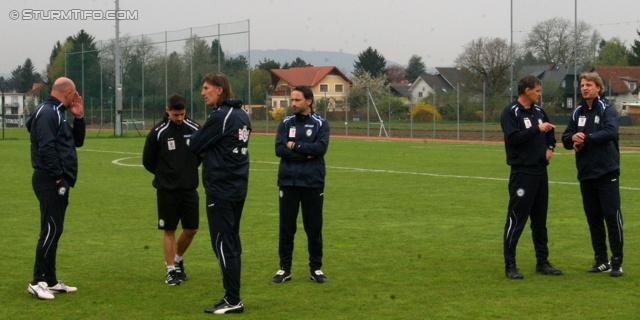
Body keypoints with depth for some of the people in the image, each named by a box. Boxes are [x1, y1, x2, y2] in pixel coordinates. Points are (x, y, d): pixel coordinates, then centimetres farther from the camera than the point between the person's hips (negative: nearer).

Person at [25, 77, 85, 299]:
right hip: (50, 181, -11)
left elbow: (78, 141, 23)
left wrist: (78, 117, 10)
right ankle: (38, 281, -9)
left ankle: (51, 281, 18)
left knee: (54, 231, 12)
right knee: (51, 230, -11)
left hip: (59, 182, 11)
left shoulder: (57, 113, 19)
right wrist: (58, 177, -20)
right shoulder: (46, 113, -12)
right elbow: (46, 147, -22)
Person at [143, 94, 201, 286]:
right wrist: (165, 174, 8)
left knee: (191, 228, 5)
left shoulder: (194, 129, -2)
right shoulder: (158, 132, -9)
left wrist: (190, 169, 11)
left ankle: (178, 260, 29)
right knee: (169, 230, 1)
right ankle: (171, 270, 11)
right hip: (167, 190, -3)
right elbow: (148, 161, 1)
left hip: (189, 189, 3)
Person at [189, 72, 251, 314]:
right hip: (239, 186, 9)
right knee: (232, 242, 14)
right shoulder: (242, 115, 11)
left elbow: (194, 146, -10)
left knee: (223, 244, -4)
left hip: (221, 189, -9)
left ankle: (233, 300, -2)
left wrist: (203, 148, 10)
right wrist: (208, 150, 4)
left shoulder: (220, 117, -16)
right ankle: (232, 296, 19)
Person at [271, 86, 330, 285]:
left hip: (313, 183, -1)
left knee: (314, 228, 6)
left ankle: (316, 268, 17)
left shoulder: (320, 124, 1)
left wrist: (295, 145, -12)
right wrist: (306, 154, -14)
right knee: (286, 228, 6)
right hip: (288, 182, 1)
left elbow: (321, 147, -16)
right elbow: (279, 149, -8)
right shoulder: (286, 123, 5)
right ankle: (284, 269, 14)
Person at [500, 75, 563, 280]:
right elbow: (513, 137, -21)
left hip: (540, 172, 8)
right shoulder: (511, 112, -8)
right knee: (516, 220, -6)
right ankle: (510, 266, -2)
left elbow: (550, 132, 30)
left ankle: (542, 262, 20)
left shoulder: (539, 111, 15)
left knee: (540, 220, 13)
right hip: (522, 173, -8)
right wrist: (537, 129, -21)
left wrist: (550, 147, 11)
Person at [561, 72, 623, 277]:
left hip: (607, 172, -6)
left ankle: (617, 261, 0)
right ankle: (601, 260, 18)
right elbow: (566, 139, 11)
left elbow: (610, 132, -21)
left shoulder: (608, 110, -4)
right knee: (593, 217, 9)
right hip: (586, 174, 6)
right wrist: (573, 139, -11)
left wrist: (586, 139, -20)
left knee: (612, 215, -6)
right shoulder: (578, 113, 14)